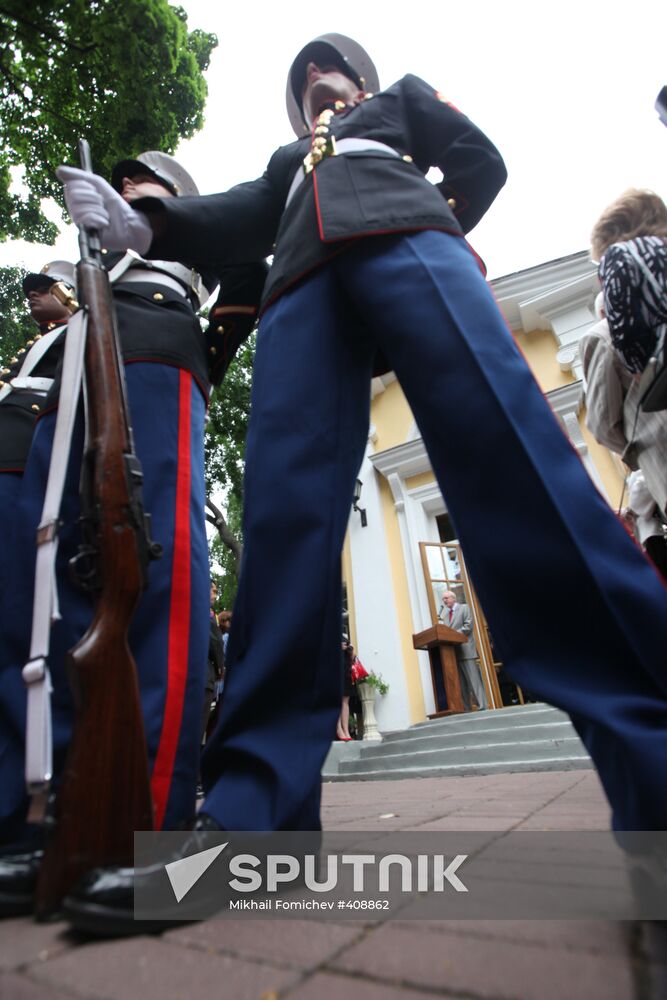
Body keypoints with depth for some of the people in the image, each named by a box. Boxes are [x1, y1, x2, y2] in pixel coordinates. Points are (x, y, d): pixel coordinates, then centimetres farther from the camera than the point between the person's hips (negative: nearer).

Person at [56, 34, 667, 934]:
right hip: (304, 290, 2)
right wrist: (140, 223, 10)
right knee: (283, 517, -22)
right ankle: (251, 813, -25)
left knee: (511, 455, -28)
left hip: (403, 241, -1)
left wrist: (433, 237, 8)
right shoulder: (287, 162, 45)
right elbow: (236, 223, 26)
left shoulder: (403, 98, 41)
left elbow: (481, 162, 26)